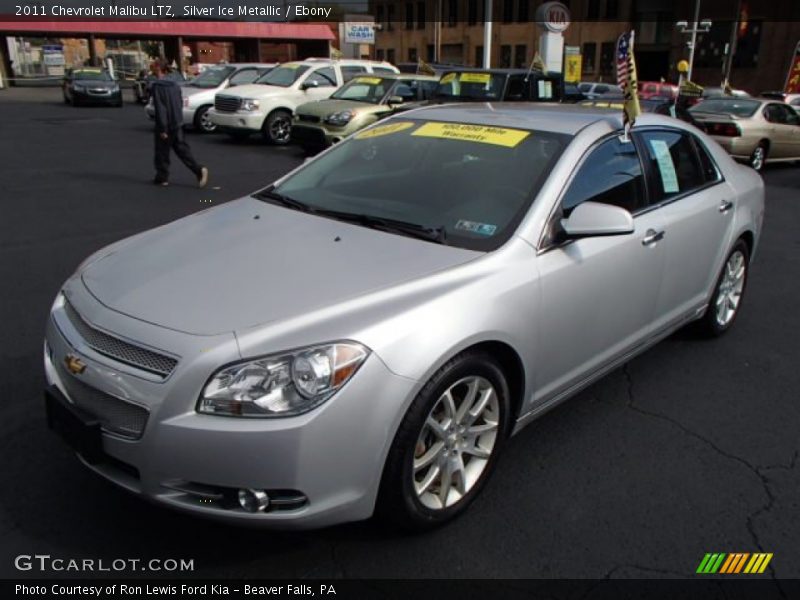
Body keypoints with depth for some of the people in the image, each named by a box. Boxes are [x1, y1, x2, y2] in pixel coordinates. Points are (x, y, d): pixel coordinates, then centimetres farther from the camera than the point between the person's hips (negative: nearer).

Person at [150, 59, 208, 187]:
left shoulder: (156, 86, -14)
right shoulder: (174, 85, 8)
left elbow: (160, 108, -18)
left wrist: (163, 129, -17)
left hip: (165, 125, -6)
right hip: (177, 123, 7)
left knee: (162, 151, 7)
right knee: (182, 149, 8)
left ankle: (162, 177, 16)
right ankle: (199, 170, -8)